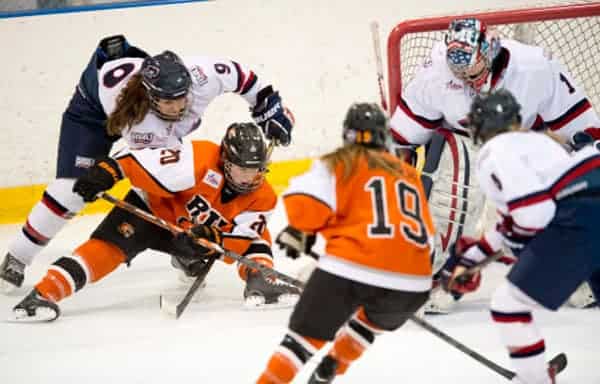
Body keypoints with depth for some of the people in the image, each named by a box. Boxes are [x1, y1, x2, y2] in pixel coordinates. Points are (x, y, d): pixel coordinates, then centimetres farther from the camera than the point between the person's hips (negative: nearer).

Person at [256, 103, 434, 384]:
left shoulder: (339, 163, 10)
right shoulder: (409, 174, 25)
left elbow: (305, 203, -5)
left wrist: (299, 234, 14)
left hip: (352, 269, -4)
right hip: (413, 282, 4)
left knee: (306, 335, 3)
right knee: (370, 322, 35)